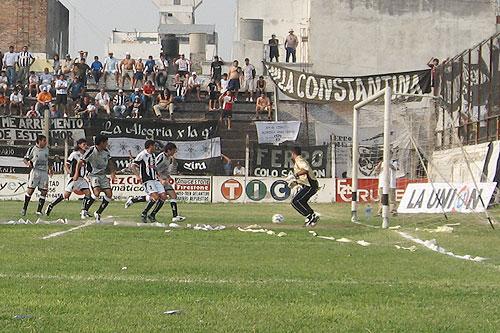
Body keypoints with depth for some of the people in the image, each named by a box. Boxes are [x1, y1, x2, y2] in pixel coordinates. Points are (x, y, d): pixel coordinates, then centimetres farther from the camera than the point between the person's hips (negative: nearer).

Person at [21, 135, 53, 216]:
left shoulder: (46, 149, 13)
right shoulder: (33, 149, -4)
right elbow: (25, 159, 1)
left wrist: (49, 169, 16)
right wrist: (28, 163, -19)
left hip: (44, 172, 5)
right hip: (35, 171, -5)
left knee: (44, 191, -2)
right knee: (30, 190, -6)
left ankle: (39, 210, 5)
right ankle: (24, 208, 7)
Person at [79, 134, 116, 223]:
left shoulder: (106, 151, 2)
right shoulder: (92, 151, -18)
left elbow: (110, 163, 17)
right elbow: (80, 162, -13)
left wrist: (112, 173, 4)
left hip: (102, 175, 7)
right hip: (93, 175, -7)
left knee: (109, 194, -5)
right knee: (96, 192, -28)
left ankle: (98, 213, 10)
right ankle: (85, 210, -12)